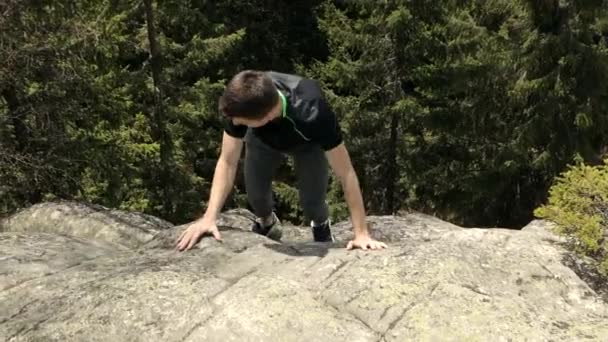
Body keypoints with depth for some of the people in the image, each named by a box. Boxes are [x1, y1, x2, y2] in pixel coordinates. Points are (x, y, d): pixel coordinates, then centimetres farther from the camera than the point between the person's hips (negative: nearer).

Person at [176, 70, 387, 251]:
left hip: (308, 143, -2)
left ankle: (321, 226, 24)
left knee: (311, 201, -14)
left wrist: (361, 234, -39)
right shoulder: (241, 104, -40)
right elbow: (227, 162, -30)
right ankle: (267, 225, 28)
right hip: (264, 140, 2)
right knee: (256, 193, -9)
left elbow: (346, 174, -40)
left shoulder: (312, 114, -48)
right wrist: (209, 217, -40)